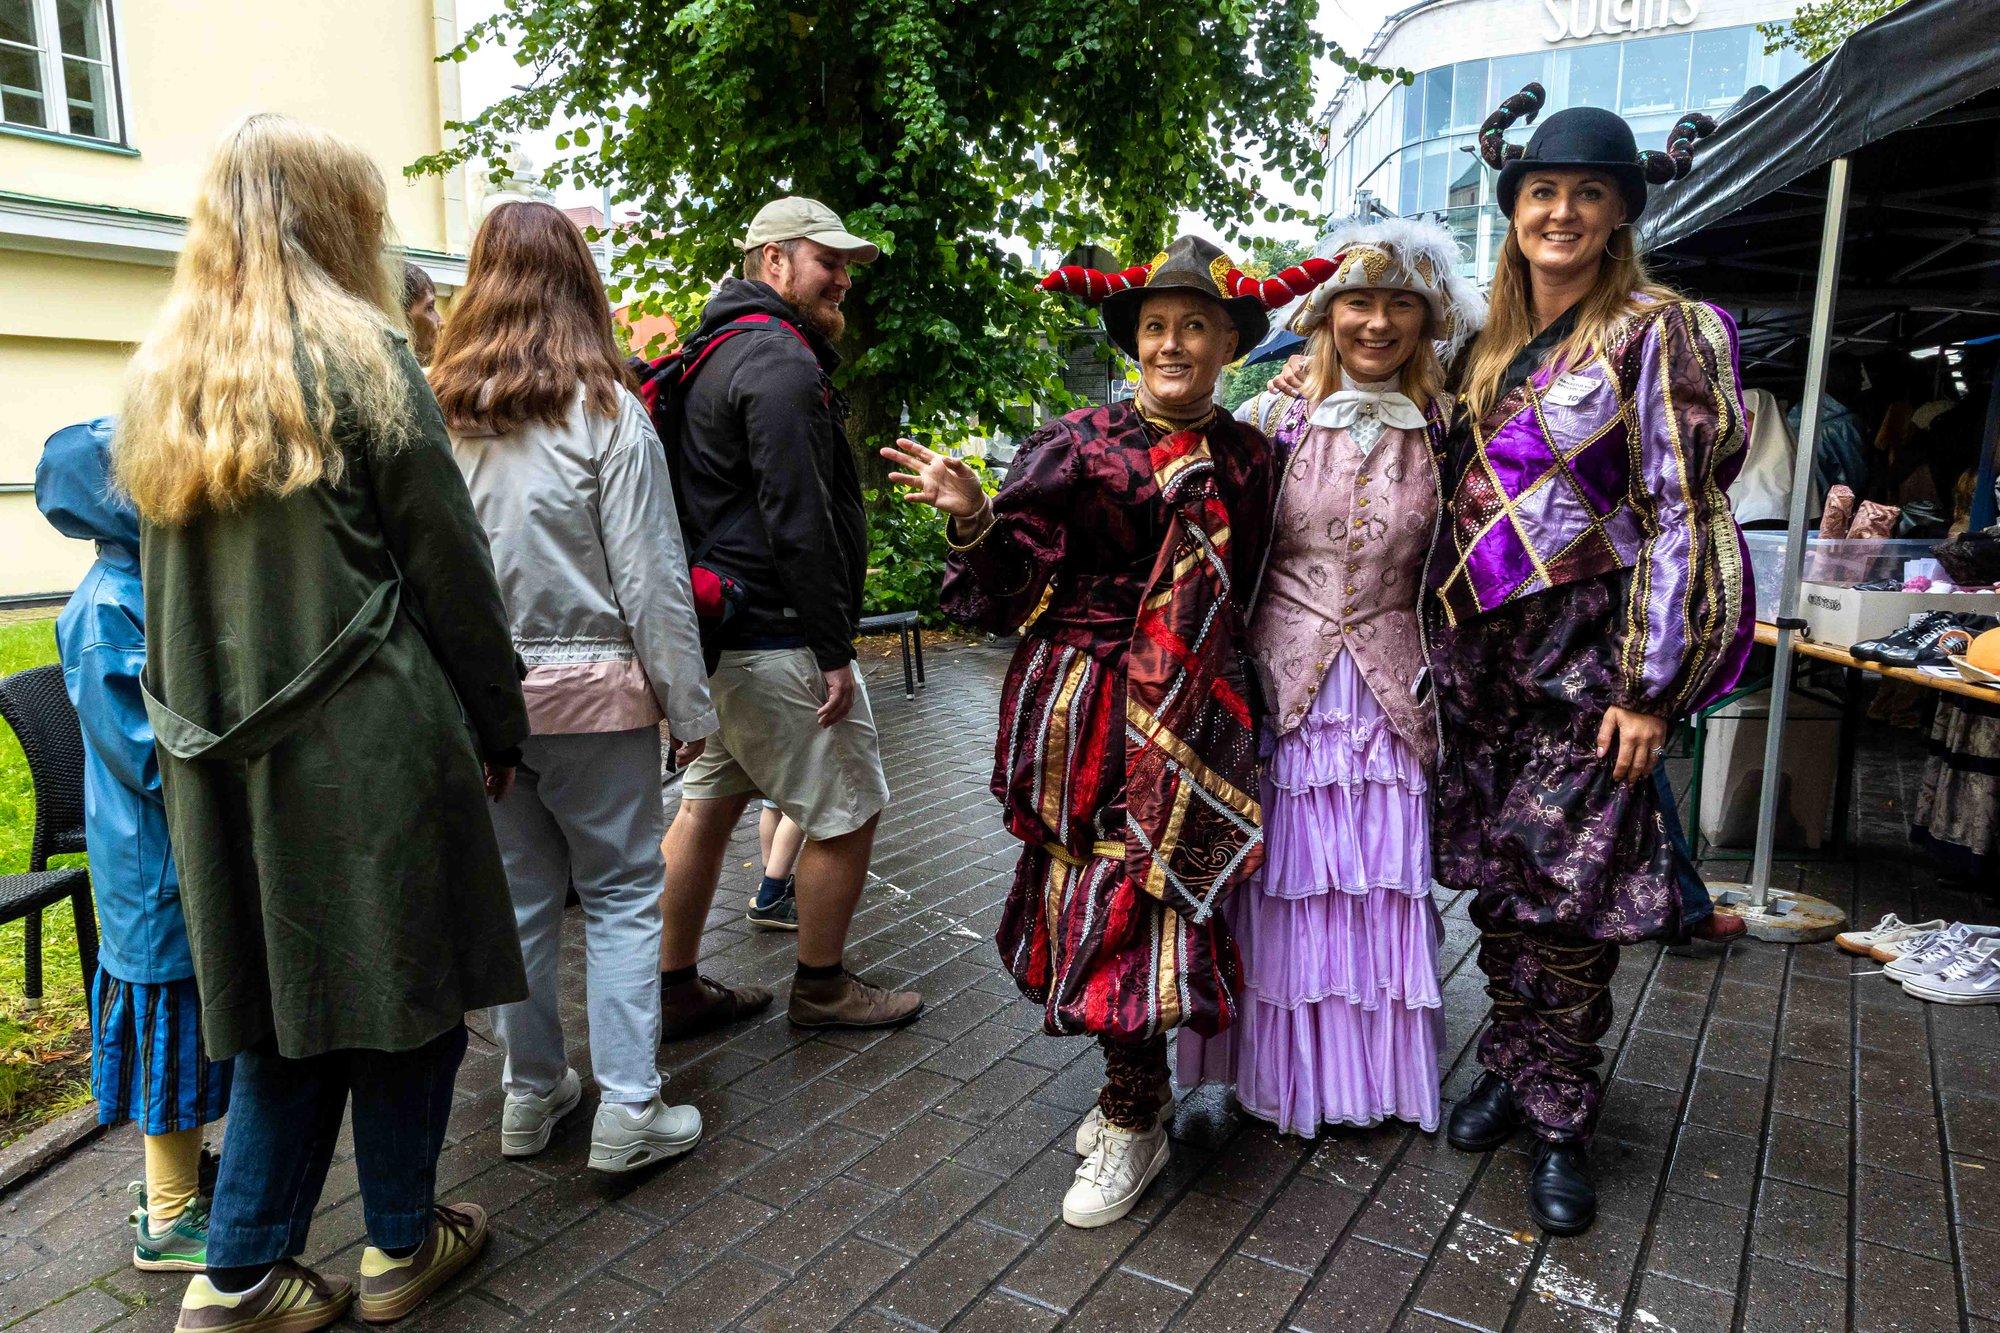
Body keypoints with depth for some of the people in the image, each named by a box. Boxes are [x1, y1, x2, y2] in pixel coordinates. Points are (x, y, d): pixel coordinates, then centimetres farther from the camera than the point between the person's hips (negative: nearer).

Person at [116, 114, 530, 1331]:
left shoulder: (164, 377, 11)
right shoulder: (360, 357, -8)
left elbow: (170, 575, 13)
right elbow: (449, 562, -8)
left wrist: (202, 720, 19)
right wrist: (498, 727, -1)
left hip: (224, 753, 6)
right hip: (370, 743, -6)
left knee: (286, 999, 16)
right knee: (403, 986, 9)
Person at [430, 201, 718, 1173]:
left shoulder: (435, 413, 1)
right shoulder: (606, 413, -10)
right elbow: (652, 577, -10)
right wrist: (688, 705, -3)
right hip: (591, 691, -4)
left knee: (519, 896, 16)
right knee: (620, 893, 7)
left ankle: (531, 1092, 28)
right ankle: (628, 1109, 10)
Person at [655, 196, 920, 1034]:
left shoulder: (722, 351, 19)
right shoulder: (781, 364, -15)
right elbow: (798, 520, -22)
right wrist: (833, 649, -18)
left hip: (721, 629, 11)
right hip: (776, 635, -11)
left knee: (708, 802, 15)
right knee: (849, 810, 3)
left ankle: (676, 989, 26)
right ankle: (822, 987, 18)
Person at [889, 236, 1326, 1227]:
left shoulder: (1249, 458, 9)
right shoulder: (1078, 443, 0)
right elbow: (1009, 585, -6)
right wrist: (973, 516, -21)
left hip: (1189, 711, 1)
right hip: (1083, 697, -1)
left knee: (1144, 888, -2)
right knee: (1097, 881, 4)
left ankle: (1131, 1122, 15)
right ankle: (1135, 1091, 26)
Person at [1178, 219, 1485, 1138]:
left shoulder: (1445, 433, 3)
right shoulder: (1277, 419, -1)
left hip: (1392, 694, 1)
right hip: (1283, 684, -1)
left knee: (1386, 884, 8)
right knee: (1286, 883, 6)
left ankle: (1382, 1075, 28)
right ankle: (1285, 1075, 24)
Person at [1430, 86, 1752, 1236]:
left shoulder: (1657, 332, -4)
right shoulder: (1491, 342, 13)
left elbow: (1682, 510, -10)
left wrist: (1651, 686, -15)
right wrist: (1443, 641, 14)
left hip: (1587, 653, -5)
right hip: (1480, 651, 5)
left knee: (1567, 897, 0)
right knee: (1497, 882, 11)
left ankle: (1562, 1121, 17)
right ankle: (1510, 1073, 28)